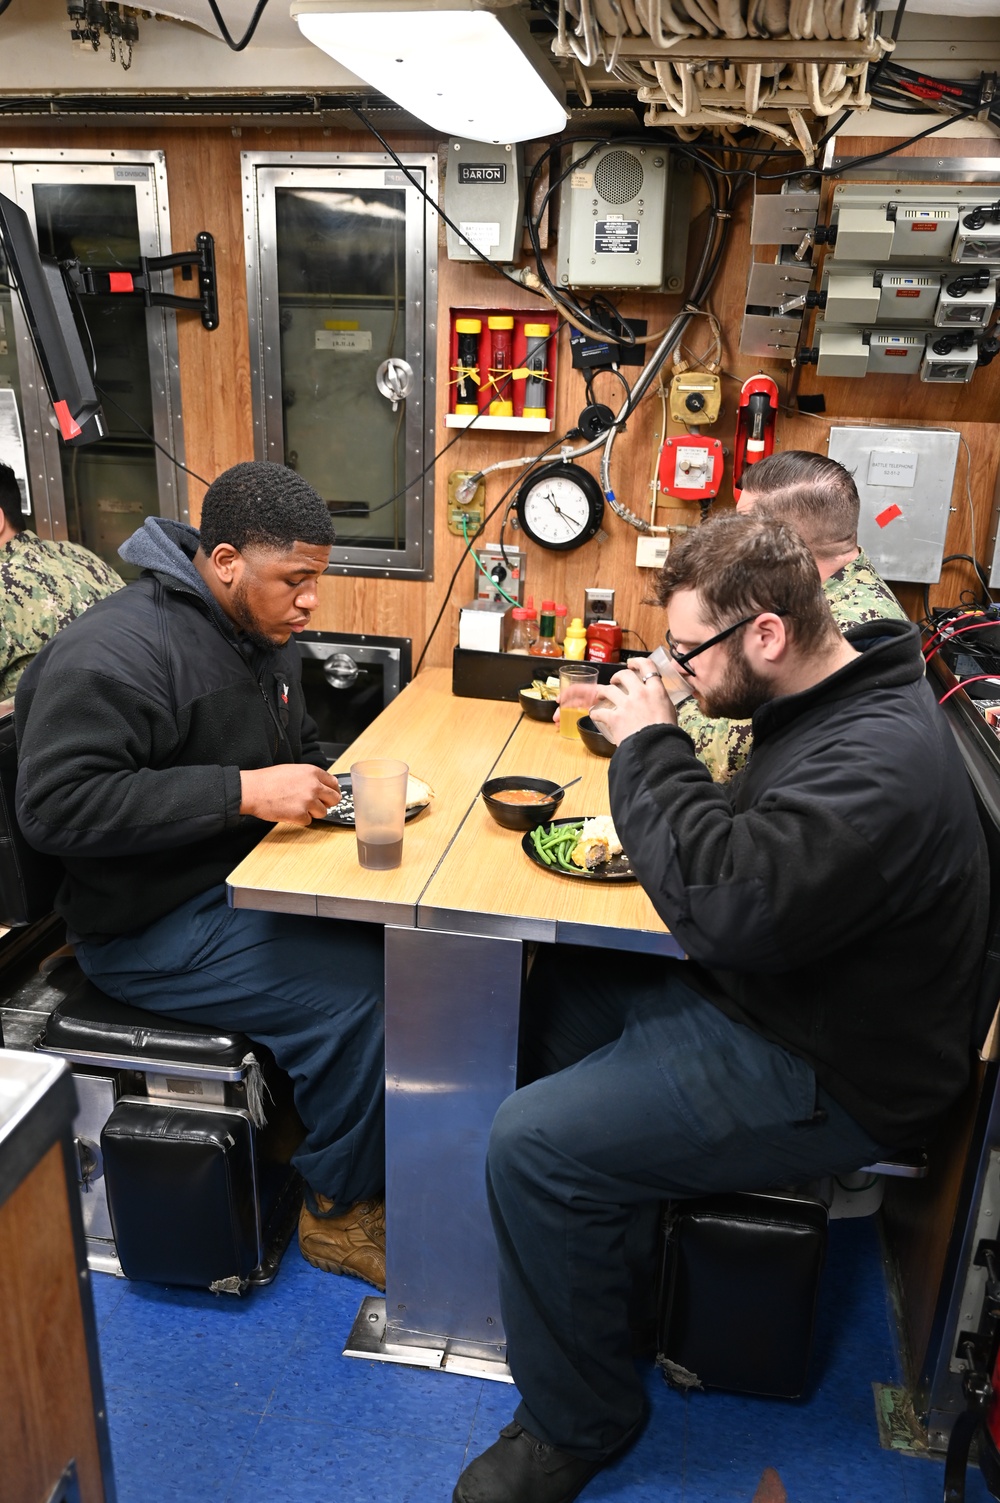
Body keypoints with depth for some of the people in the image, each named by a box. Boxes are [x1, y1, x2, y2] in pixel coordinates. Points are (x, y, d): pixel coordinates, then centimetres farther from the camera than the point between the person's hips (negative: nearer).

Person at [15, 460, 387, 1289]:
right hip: (151, 925, -8)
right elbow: (57, 804, -27)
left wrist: (335, 783, 2)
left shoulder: (260, 635, 10)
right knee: (354, 993, -23)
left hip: (247, 882, 8)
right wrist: (243, 791, -29)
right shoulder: (118, 651, -19)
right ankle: (339, 1212, 1)